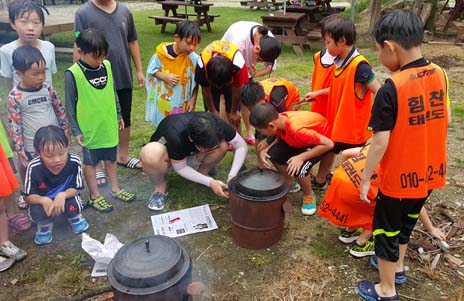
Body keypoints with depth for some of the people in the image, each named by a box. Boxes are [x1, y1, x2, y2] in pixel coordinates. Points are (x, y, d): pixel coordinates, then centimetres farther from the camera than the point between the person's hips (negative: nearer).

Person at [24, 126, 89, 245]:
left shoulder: (74, 162, -28)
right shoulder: (34, 167, -27)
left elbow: (75, 189, -18)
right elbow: (29, 196, -17)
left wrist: (62, 195, -39)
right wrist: (43, 200, -38)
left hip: (66, 197, 0)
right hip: (43, 201, 0)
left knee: (73, 206, -31)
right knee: (37, 212, -31)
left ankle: (74, 217, 10)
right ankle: (45, 224, 9)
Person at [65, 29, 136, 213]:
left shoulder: (107, 65, -2)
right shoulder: (73, 73, -16)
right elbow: (70, 104, -10)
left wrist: (118, 115, 15)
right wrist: (75, 130, -9)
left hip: (109, 125, 5)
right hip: (89, 128, -4)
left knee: (111, 159, 18)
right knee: (90, 163, 12)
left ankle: (115, 190, 35)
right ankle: (95, 197, 25)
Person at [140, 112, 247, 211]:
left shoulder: (216, 124, -30)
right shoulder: (176, 136, -41)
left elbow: (242, 146, -19)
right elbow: (180, 167, -25)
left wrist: (232, 176, -30)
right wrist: (210, 182, -31)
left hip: (189, 155, 4)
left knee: (222, 146, -26)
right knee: (151, 154, -40)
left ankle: (203, 173, 2)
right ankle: (160, 187, -10)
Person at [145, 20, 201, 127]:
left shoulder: (194, 59, -14)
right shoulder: (161, 52, -13)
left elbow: (196, 82, -4)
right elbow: (152, 70, 0)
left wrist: (193, 99, -7)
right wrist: (165, 76, -16)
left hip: (182, 103, 0)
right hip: (163, 100, 1)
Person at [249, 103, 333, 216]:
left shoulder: (297, 129, -40)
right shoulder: (279, 120, -20)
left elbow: (329, 144, -34)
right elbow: (280, 137, 2)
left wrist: (301, 157, -36)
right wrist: (266, 150, -15)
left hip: (321, 142, -7)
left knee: (298, 168, -29)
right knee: (273, 154, -14)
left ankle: (309, 196, 2)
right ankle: (291, 183, 11)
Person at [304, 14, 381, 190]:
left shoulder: (359, 65, -24)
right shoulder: (339, 61, 1)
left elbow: (379, 93, -24)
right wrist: (318, 93, 18)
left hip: (354, 127, -8)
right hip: (336, 122, 8)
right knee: (328, 151, 24)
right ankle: (319, 182, 46)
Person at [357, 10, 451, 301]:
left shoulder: (391, 89, -25)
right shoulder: (440, 74, -4)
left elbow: (380, 143, -23)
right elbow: (446, 119, 7)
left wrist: (365, 178, -12)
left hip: (400, 177, -7)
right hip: (431, 171, 7)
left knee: (386, 229, 13)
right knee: (407, 220, 28)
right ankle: (397, 265, 49)